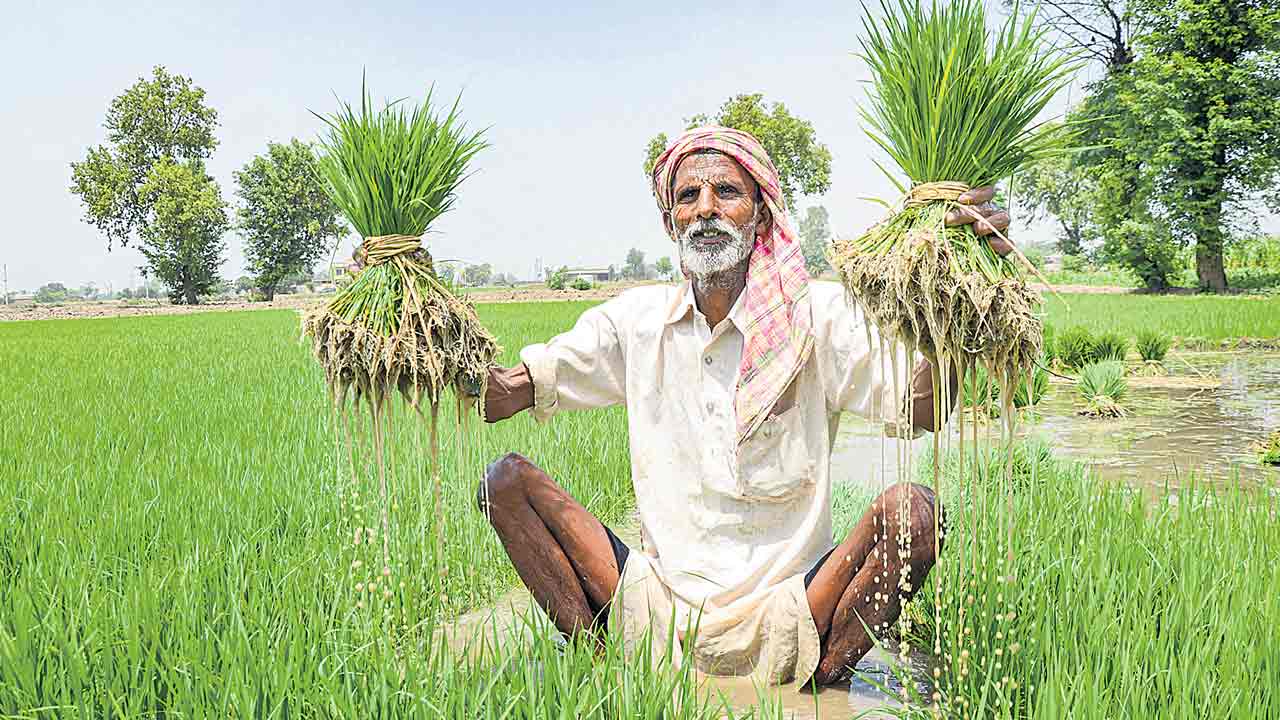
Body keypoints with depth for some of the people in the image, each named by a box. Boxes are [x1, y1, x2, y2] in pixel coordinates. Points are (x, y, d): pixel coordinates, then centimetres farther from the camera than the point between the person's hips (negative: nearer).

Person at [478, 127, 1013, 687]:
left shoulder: (816, 315, -3)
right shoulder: (635, 320, 4)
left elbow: (921, 409, -17)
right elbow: (499, 396, 2)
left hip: (781, 622, -2)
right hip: (656, 611, 2)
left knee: (914, 511, -26)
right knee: (506, 480, -10)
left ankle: (819, 688, -7)